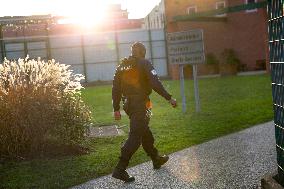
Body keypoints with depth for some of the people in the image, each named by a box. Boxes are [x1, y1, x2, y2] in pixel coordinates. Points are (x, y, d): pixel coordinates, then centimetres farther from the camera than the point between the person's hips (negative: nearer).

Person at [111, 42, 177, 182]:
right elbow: (155, 83, -16)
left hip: (127, 104, 8)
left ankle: (156, 159, 33)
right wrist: (169, 98, -12)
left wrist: (116, 109, 15)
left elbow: (116, 88, 11)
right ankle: (120, 169, -11)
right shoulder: (144, 64, -6)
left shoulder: (122, 66, 12)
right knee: (135, 136, -7)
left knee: (144, 131, 20)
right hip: (140, 104, -7)